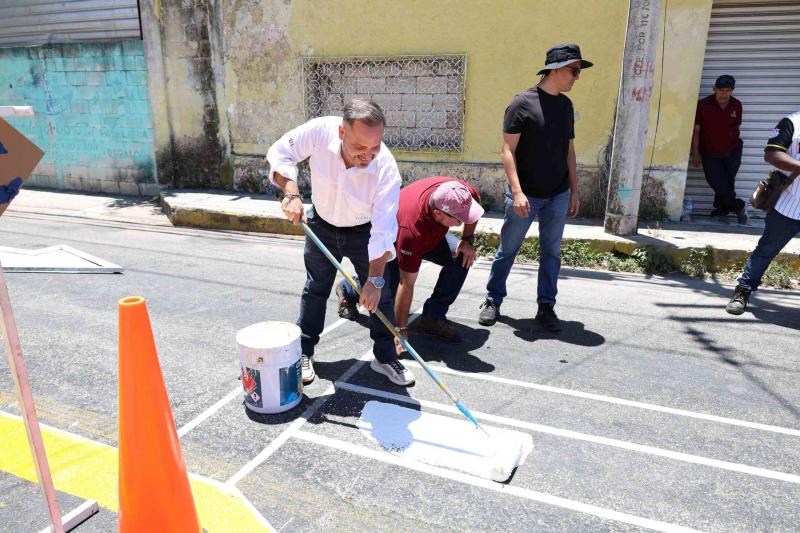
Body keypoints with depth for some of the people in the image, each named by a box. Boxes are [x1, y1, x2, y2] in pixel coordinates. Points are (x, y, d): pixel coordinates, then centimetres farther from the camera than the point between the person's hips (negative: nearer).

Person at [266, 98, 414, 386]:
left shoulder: (386, 168, -35)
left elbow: (383, 230, -33)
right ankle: (304, 352, 28)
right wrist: (291, 192, -32)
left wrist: (375, 278, -34)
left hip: (363, 232, -1)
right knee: (315, 289, 12)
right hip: (322, 226, 2)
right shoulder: (320, 131, -32)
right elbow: (280, 154, -16)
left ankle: (385, 357, 17)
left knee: (380, 294, -1)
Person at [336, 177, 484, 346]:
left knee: (462, 258, -18)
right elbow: (406, 284, -36)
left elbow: (474, 204, -4)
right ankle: (346, 289, 24)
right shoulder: (412, 231, -45)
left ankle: (433, 316, -6)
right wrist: (401, 329, -30)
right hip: (391, 240, -5)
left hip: (431, 233, 5)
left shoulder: (464, 194, -33)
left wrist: (467, 240, -14)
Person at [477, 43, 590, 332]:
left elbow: (569, 150, 15)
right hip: (525, 195, -5)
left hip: (558, 196, 5)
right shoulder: (523, 102, -8)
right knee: (507, 250, 6)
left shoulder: (565, 105, 10)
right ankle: (493, 300, 22)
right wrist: (517, 192, -20)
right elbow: (508, 150, -12)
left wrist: (574, 191, 12)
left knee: (552, 253, 9)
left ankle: (546, 307, 20)